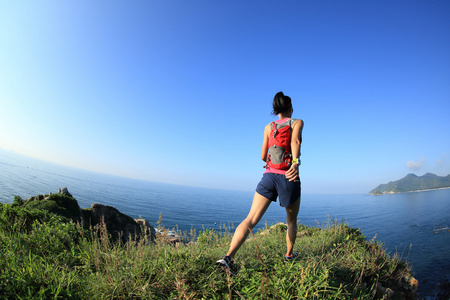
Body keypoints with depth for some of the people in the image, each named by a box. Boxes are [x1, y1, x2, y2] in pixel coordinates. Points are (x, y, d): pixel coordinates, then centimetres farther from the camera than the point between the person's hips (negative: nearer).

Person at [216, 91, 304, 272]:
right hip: (288, 178, -2)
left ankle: (228, 256, -18)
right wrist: (296, 162, -30)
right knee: (291, 219, 24)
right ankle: (289, 254, 39)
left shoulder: (268, 127, 15)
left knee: (251, 220, -5)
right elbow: (295, 141, -16)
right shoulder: (297, 122, 7)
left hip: (269, 175, 2)